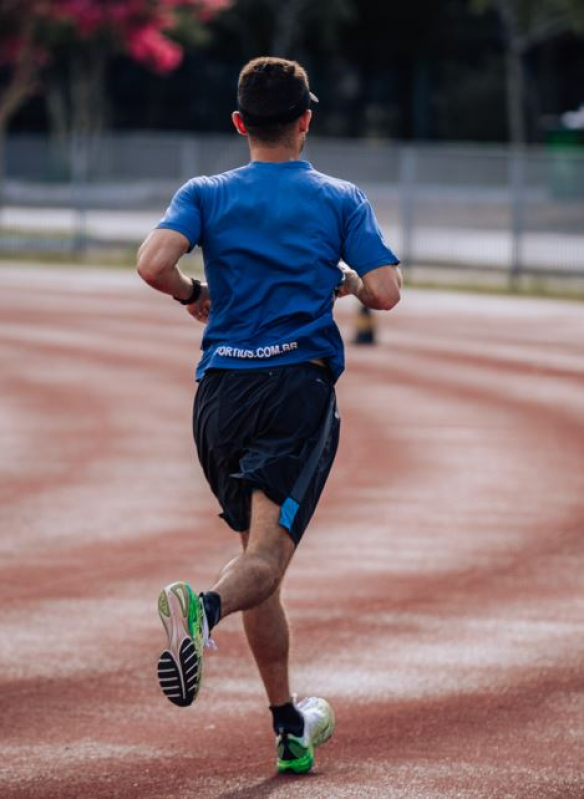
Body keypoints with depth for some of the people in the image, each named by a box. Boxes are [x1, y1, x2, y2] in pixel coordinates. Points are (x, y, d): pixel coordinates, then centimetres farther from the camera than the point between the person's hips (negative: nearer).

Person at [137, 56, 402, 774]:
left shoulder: (206, 195, 6)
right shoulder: (341, 200, 5)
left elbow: (152, 264, -11)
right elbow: (385, 292, -5)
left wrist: (193, 296, 9)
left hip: (221, 391, 3)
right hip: (300, 385, -3)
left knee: (258, 549, 14)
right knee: (266, 553, -14)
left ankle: (290, 729, 17)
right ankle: (205, 606, -49)